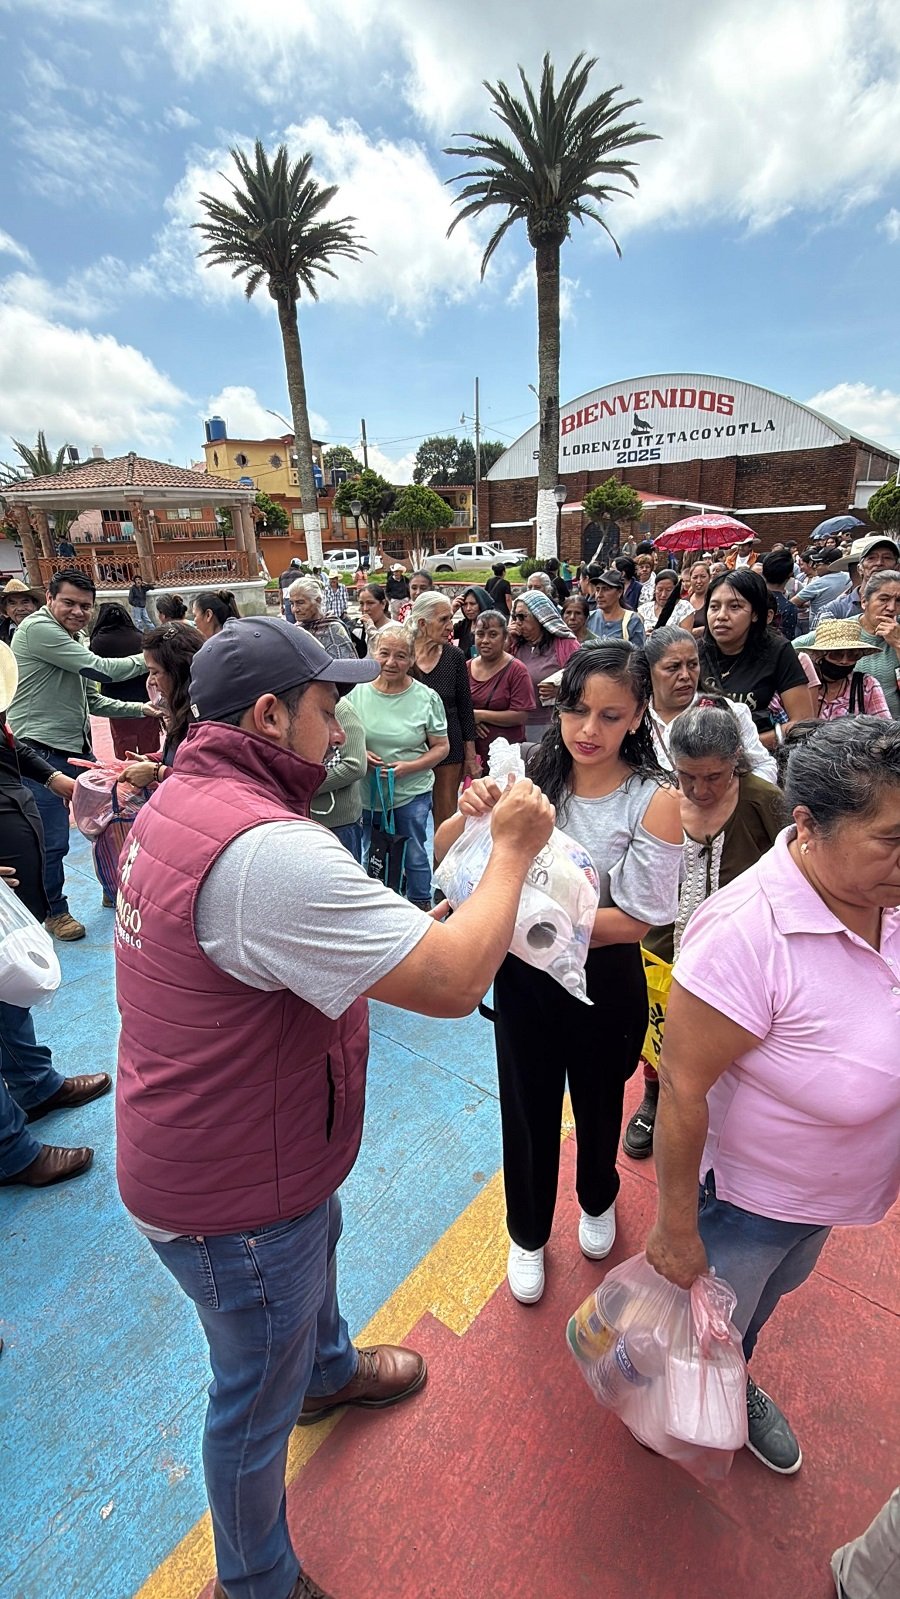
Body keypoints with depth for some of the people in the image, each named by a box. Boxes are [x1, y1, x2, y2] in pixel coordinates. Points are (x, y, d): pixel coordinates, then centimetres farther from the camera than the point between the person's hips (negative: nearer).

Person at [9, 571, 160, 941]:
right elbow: (101, 670, -19)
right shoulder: (37, 628, -13)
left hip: (79, 749, 9)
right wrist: (148, 659, -6)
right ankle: (55, 912, 20)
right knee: (53, 842, -1)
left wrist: (139, 708, 9)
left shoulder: (75, 638, 16)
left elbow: (92, 700, 19)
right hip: (41, 753, -9)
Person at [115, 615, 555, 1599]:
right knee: (257, 1396, 19)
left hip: (196, 1138, 9)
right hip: (231, 1195, -9)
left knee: (318, 1242, 35)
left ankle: (330, 1370, 67)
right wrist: (513, 849, -21)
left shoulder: (180, 801, -3)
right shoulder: (266, 849, -37)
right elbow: (455, 981, -37)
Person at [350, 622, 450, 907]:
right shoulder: (358, 692, -2)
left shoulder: (427, 697, -6)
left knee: (414, 853, 11)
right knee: (368, 852, 18)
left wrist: (408, 767, -17)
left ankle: (422, 905, 32)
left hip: (412, 793, -2)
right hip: (366, 791, 2)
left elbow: (441, 747, -2)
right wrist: (360, 754, -13)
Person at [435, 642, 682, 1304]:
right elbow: (445, 854, -9)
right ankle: (528, 1233, 49)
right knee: (527, 1110, 19)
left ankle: (598, 1201, 60)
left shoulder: (654, 798, -19)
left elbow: (635, 919, -21)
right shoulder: (533, 774, -12)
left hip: (604, 978, -1)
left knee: (598, 1102, 26)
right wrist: (470, 814, -30)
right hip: (523, 974, 1)